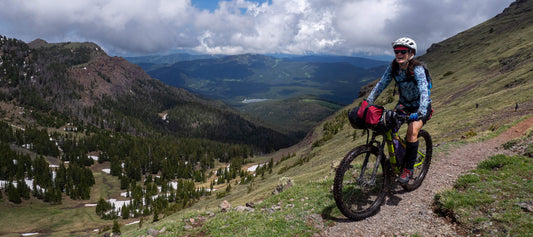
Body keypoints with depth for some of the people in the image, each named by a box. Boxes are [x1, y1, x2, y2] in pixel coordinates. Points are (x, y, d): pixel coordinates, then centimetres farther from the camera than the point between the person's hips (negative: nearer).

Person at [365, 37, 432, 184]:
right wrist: (368, 102, -24)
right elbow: (381, 84, -12)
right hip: (404, 103, 5)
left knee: (412, 131, -26)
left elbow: (424, 91, -38)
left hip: (421, 106, -5)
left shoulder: (417, 69, -26)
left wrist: (420, 112, -53)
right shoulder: (393, 67, -10)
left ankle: (409, 169, -11)